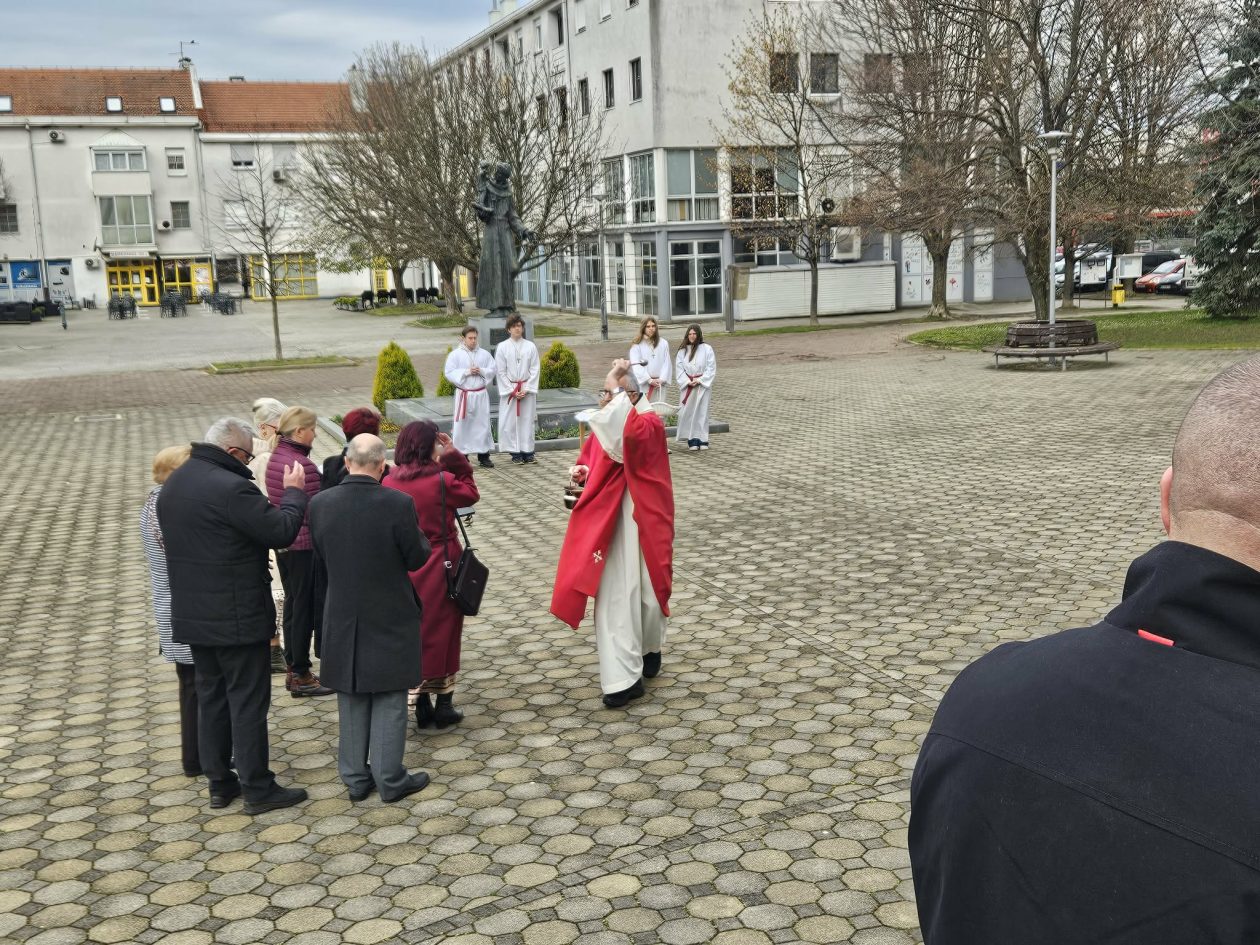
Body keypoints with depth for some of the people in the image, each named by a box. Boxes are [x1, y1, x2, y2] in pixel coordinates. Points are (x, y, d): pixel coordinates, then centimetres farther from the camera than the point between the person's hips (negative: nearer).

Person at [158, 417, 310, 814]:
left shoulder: (173, 484, 8)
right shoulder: (231, 488, -22)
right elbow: (282, 532, -19)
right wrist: (294, 492, -3)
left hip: (192, 615, 8)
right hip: (237, 617, -8)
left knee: (211, 696, 16)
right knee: (248, 701, 0)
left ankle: (219, 782, 25)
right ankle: (257, 789, 7)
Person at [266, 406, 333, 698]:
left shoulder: (275, 458, 7)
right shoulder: (302, 464, -21)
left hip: (283, 543, 9)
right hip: (305, 545, -9)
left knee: (293, 604, 17)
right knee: (306, 607, 2)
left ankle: (294, 670, 27)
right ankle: (301, 676, 11)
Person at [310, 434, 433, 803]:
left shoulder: (320, 504, -9)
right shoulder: (398, 504, -20)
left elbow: (321, 556, 3)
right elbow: (417, 558, -10)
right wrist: (420, 536, 9)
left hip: (343, 618, 3)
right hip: (390, 618, -3)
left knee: (351, 701, 16)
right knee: (390, 700, 9)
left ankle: (355, 777, 24)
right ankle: (390, 779, 15)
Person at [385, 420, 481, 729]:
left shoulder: (389, 483, -4)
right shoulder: (442, 480, -16)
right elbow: (470, 493, 1)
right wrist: (455, 458, -1)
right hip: (440, 569, -4)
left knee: (412, 633, 13)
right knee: (443, 633, 10)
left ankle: (421, 706, 20)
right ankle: (444, 705, 17)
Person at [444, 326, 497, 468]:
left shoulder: (484, 354, 8)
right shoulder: (455, 354, 0)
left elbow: (492, 371, 8)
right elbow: (448, 372, -6)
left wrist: (481, 371, -10)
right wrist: (466, 372, -14)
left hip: (481, 394, 3)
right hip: (463, 395, -2)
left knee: (482, 424, 3)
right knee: (462, 425, -2)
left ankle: (483, 457, 10)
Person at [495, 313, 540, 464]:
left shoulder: (530, 347, 3)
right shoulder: (502, 347, -1)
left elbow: (534, 370, 3)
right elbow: (500, 372, -1)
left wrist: (526, 389, -7)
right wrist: (513, 391, -7)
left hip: (527, 390, 1)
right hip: (509, 390, -1)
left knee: (527, 420, 3)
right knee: (510, 422, -1)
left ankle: (528, 452, 9)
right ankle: (515, 453, 7)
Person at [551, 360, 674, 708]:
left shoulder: (650, 424, -15)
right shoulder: (605, 422, 6)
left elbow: (629, 432, -41)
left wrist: (615, 388, -34)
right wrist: (585, 472, -1)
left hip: (641, 520, -6)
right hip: (608, 521, 6)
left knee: (647, 587, 11)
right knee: (613, 595, 2)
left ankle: (650, 649, 38)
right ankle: (625, 677, 6)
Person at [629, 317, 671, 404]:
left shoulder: (663, 343, 8)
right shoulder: (637, 345, 0)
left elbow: (666, 363, 5)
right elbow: (636, 365, -5)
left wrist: (662, 379, -7)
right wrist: (649, 380, -11)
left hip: (659, 383, 2)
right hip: (643, 384, -2)